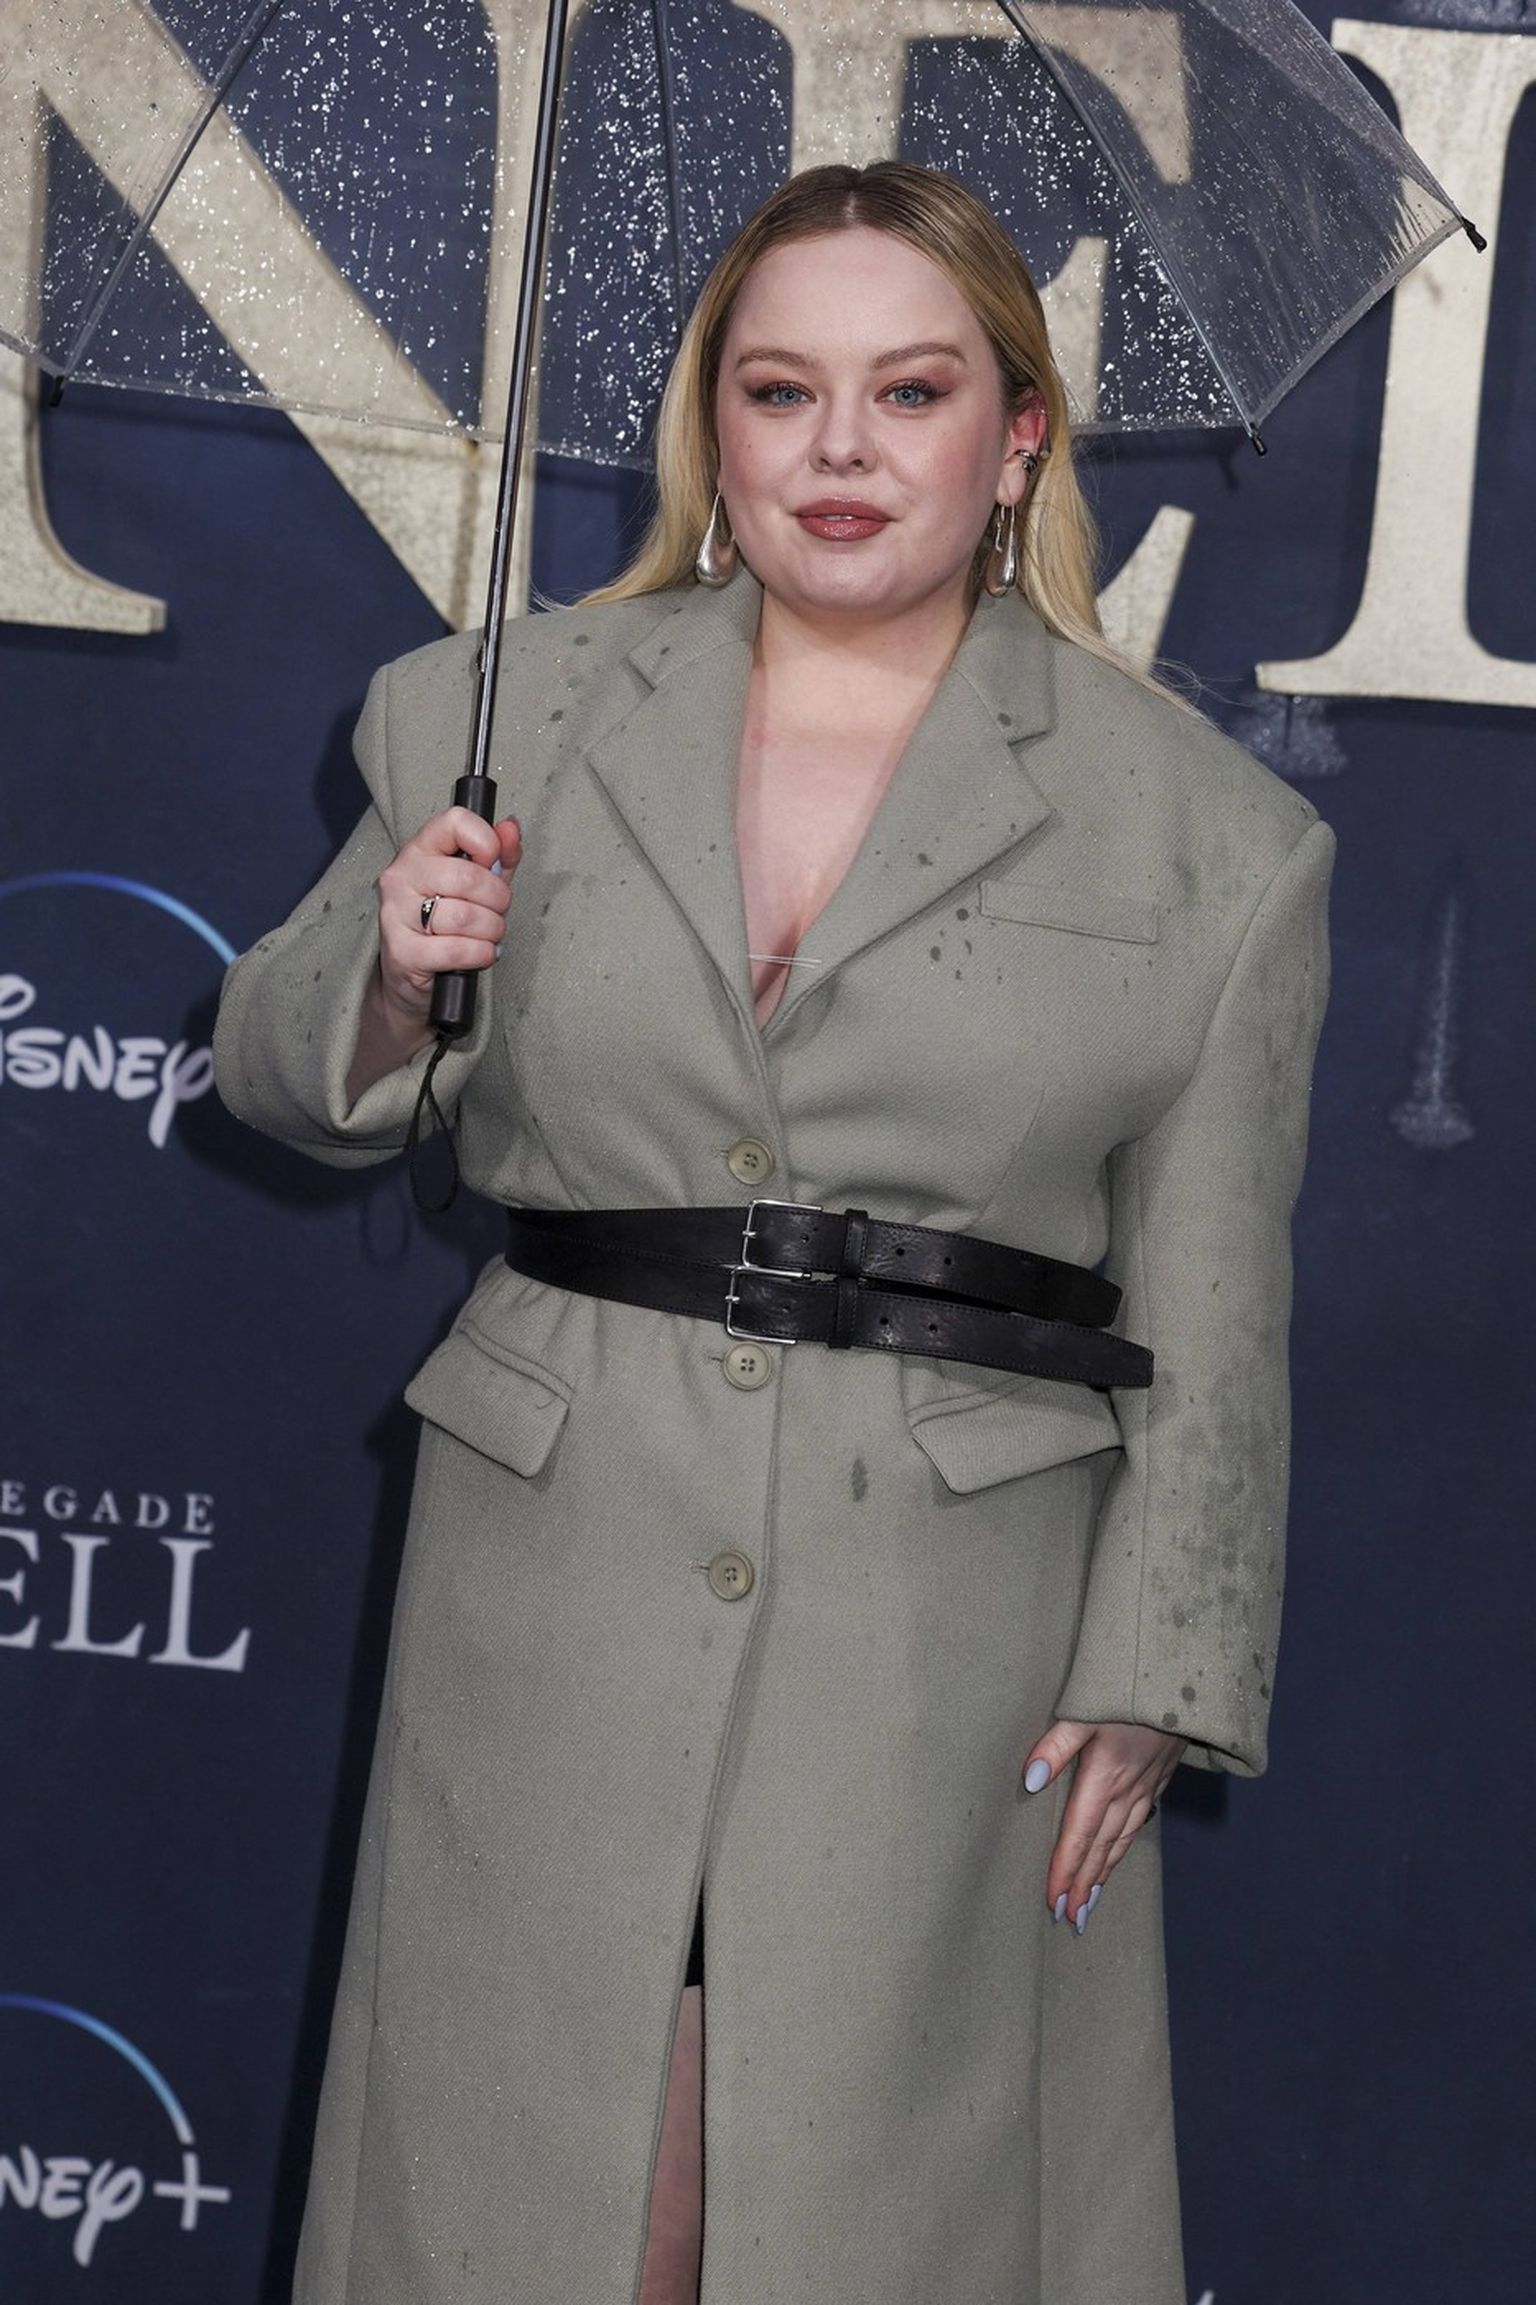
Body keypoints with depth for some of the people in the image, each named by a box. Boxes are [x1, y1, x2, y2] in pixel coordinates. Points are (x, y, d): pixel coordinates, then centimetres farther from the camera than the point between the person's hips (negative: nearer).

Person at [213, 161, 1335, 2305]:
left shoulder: (1207, 829, 1)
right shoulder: (506, 717, 6)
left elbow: (1213, 1318, 2)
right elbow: (277, 1072, 15)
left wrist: (1157, 1679, -3)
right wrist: (387, 974, -7)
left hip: (951, 1625, -1)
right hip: (556, 1585, 2)